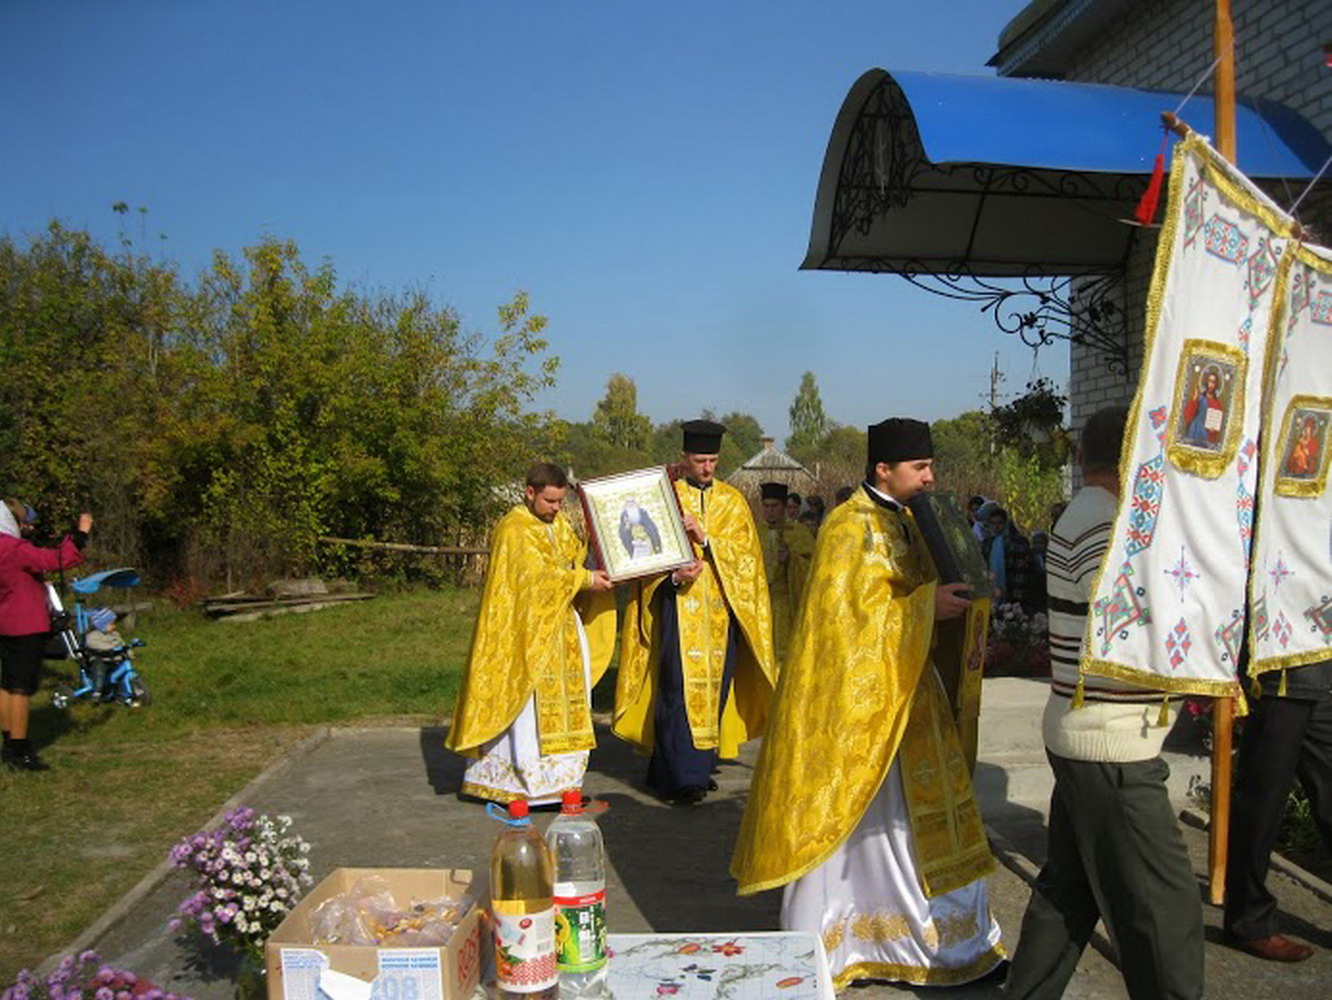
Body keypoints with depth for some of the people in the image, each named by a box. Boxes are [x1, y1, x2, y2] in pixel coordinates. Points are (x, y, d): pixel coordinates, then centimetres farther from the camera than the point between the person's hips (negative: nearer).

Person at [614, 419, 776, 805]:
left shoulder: (732, 500, 11)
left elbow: (745, 552, 0)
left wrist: (705, 537, -15)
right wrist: (674, 575, -18)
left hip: (721, 609, 4)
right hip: (678, 606, -3)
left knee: (713, 684, 6)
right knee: (680, 684, -11)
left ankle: (700, 764, 19)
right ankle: (680, 776, -11)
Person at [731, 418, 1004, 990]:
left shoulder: (901, 522, 12)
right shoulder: (849, 528, -16)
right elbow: (845, 612, -22)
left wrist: (957, 595, 3)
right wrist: (926, 606, -22)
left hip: (902, 695, 9)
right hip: (853, 698, -9)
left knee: (896, 819, 17)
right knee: (842, 814, 2)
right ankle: (816, 950, 17)